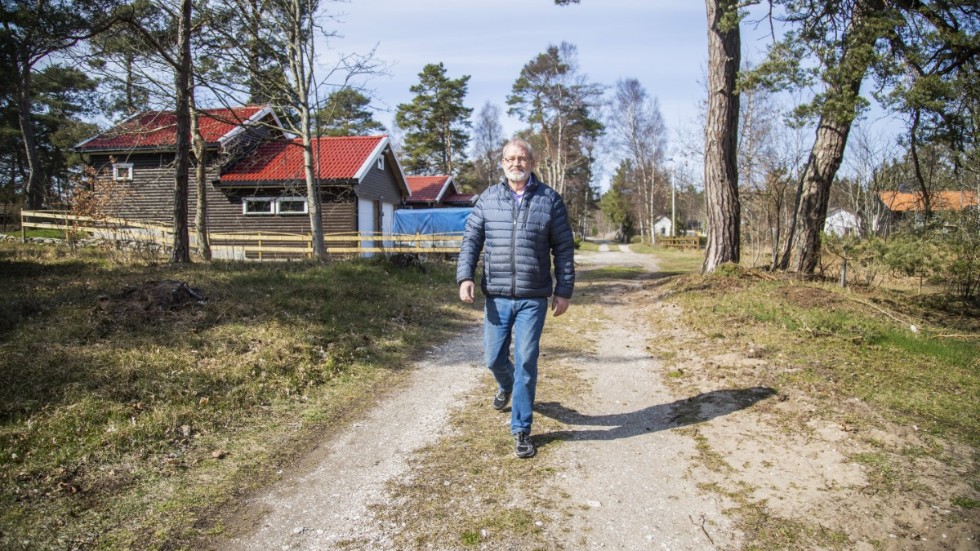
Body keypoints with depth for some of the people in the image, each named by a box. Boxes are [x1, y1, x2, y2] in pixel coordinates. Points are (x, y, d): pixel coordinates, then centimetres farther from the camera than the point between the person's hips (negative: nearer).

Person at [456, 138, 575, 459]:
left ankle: (521, 429, 13)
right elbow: (471, 240, 6)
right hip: (496, 297, 2)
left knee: (526, 363, -1)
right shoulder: (488, 199, 5)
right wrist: (465, 277, -8)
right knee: (494, 358, 12)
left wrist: (564, 290, 0)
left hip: (533, 299, -2)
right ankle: (506, 386, 48)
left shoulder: (550, 200, 1)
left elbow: (564, 249, 3)